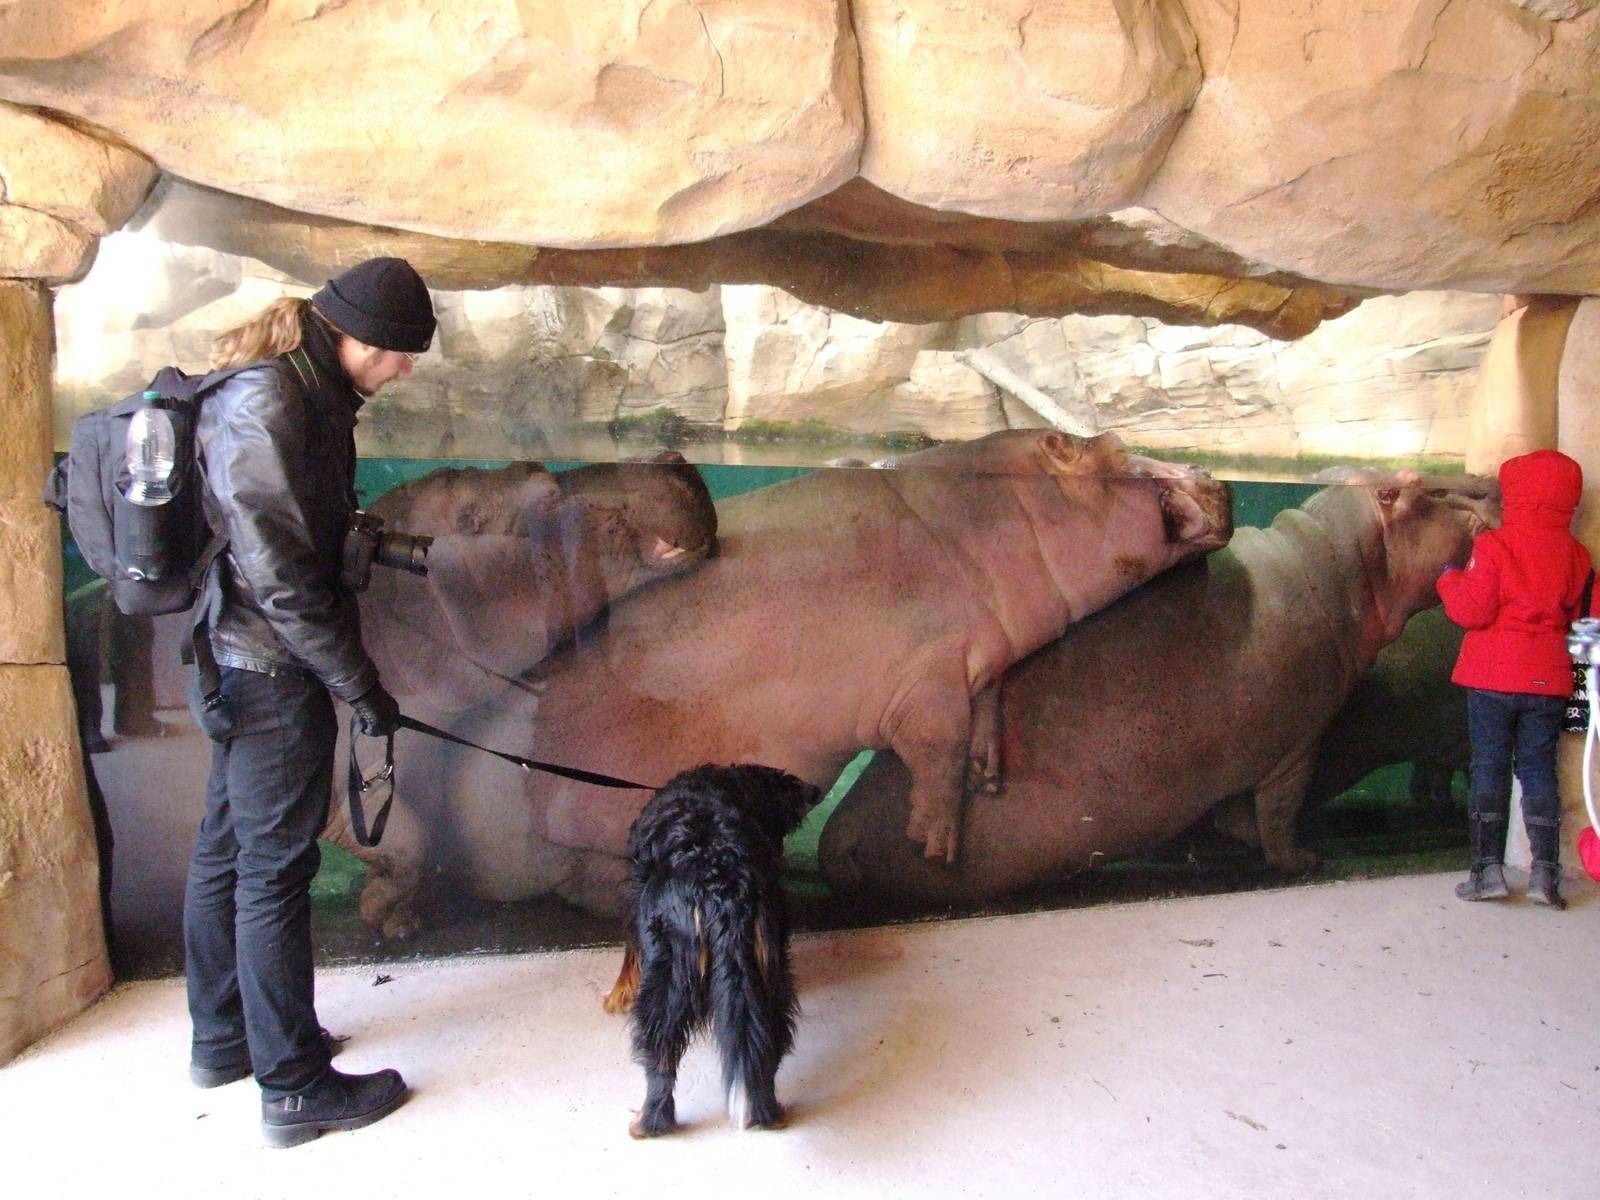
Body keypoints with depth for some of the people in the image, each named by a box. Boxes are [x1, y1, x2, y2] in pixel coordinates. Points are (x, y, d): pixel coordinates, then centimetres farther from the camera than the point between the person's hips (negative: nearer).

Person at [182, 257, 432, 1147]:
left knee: (228, 848, 19)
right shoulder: (266, 407, -21)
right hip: (269, 671, -10)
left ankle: (224, 1037, 36)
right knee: (277, 867, -1)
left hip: (233, 664, 10)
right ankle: (294, 1084, 14)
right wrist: (360, 684, -17)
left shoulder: (297, 390, 10)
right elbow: (281, 575, -23)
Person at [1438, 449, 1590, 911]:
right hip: (1549, 680, 4)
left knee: (1489, 768, 3)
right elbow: (1578, 616, 14)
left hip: (1493, 678, -4)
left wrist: (1450, 579, 3)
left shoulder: (1494, 545, -11)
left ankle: (1489, 869, 2)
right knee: (1538, 769, 9)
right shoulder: (1574, 553, 4)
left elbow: (1473, 610, -14)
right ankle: (1545, 872, 6)